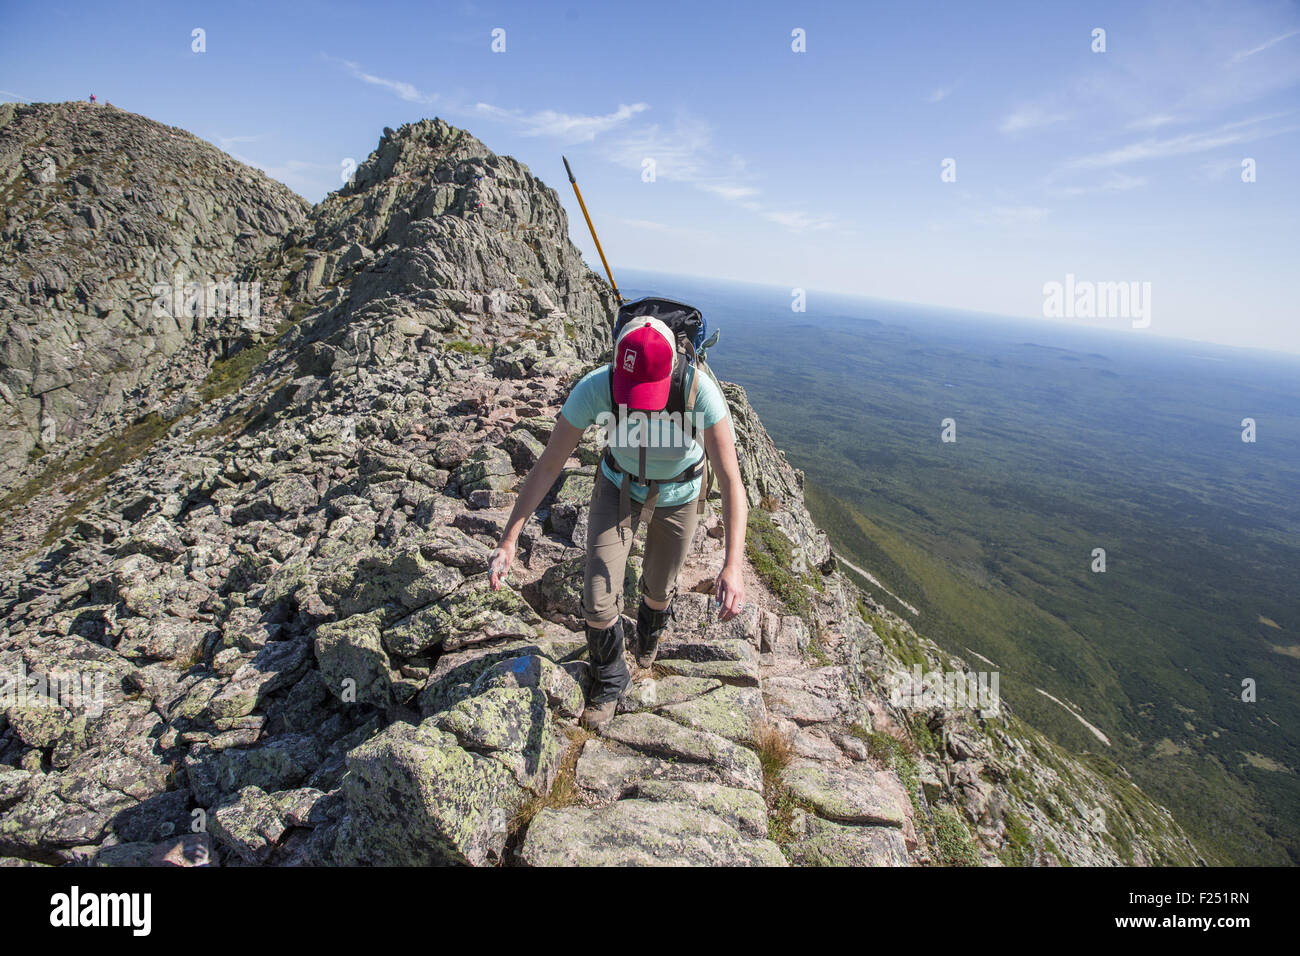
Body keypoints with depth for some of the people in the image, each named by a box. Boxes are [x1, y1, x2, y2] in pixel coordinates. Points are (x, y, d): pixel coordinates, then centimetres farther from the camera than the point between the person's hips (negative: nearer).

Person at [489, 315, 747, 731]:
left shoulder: (699, 389, -37)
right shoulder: (595, 388, -33)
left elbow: (731, 479, -37)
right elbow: (548, 465, -25)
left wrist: (733, 564, -48)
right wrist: (509, 539, -30)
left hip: (679, 494, 0)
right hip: (620, 485, 1)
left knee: (658, 589, 19)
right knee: (599, 595, -9)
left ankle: (651, 628, 59)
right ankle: (609, 679, 23)